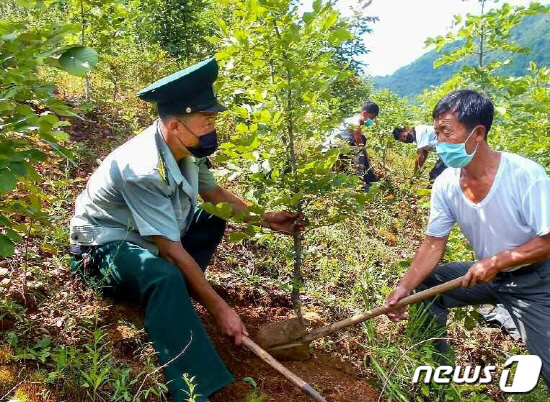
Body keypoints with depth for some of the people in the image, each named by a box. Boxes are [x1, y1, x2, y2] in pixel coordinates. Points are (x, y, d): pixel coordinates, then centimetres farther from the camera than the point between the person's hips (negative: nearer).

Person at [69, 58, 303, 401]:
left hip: (149, 234, 9)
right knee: (166, 278, -37)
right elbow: (171, 250, -32)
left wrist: (264, 218, -1)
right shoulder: (143, 169, -33)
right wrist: (219, 308, -27)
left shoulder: (185, 148, -10)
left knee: (213, 219, 8)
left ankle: (175, 296, 2)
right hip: (106, 244, -9)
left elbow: (214, 193, 9)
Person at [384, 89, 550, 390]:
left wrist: (496, 261, -31)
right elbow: (433, 244, -9)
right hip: (485, 273, 5)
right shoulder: (445, 185, -13)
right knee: (424, 286, -3)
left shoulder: (525, 175, -28)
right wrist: (404, 288, -20)